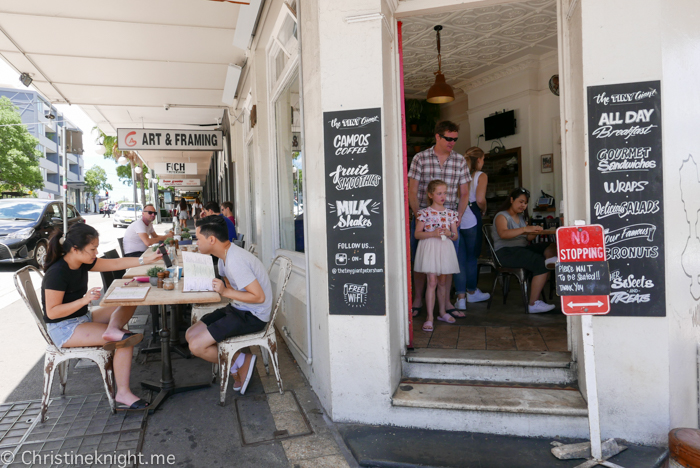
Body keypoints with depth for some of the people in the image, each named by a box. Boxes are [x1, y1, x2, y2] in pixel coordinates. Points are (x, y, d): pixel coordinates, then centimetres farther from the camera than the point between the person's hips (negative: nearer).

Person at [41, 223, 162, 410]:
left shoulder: (82, 262, 0)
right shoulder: (57, 273, -23)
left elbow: (115, 264, 1)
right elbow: (52, 312, -23)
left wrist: (147, 259, -6)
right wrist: (84, 300, -32)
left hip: (83, 318, 9)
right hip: (64, 329, -9)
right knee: (125, 342, -20)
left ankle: (112, 330, -29)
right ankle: (123, 394, -13)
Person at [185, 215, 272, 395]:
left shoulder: (235, 261, -25)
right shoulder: (225, 256, 7)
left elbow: (259, 297, -27)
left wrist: (225, 291, -21)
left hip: (253, 316, -10)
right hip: (239, 309, 10)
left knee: (197, 346, -15)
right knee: (191, 334, 7)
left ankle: (241, 362, 5)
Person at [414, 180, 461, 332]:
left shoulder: (450, 213, 9)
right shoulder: (424, 213, -3)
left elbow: (456, 236, 11)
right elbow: (417, 234, -5)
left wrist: (450, 234, -11)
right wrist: (432, 233, -18)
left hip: (445, 249, 4)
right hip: (429, 248, -4)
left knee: (443, 282, 13)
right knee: (432, 282, -10)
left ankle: (442, 312, 29)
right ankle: (429, 318, -5)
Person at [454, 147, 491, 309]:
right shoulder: (481, 176, -1)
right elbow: (480, 199, -15)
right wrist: (483, 211, 4)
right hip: (472, 219, -3)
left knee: (459, 259, 7)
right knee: (472, 257, 13)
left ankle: (461, 297, 5)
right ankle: (472, 292, 29)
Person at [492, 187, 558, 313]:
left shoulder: (521, 217, 23)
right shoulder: (502, 216, -2)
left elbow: (528, 238, 18)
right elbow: (503, 234, -23)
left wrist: (535, 231, -3)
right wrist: (525, 229, -32)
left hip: (522, 249, 8)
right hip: (506, 252, -8)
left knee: (550, 247, -14)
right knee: (541, 264, -28)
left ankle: (551, 260, -47)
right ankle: (534, 304, -28)